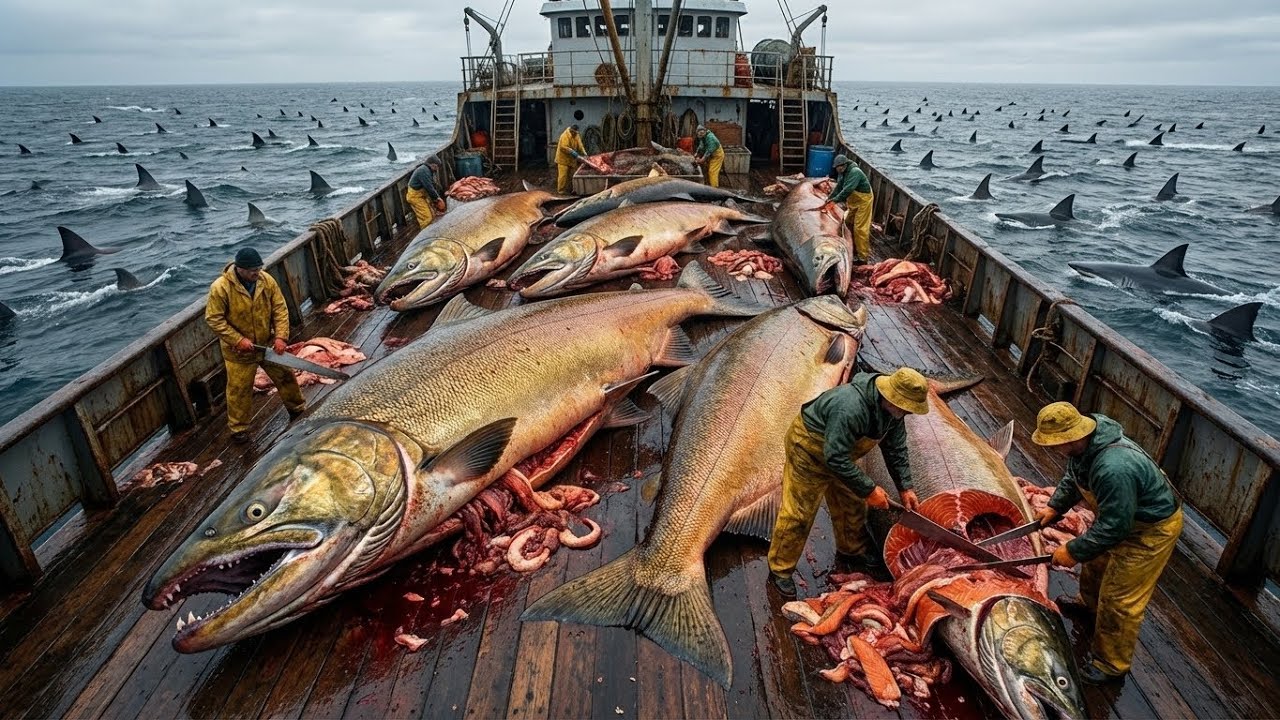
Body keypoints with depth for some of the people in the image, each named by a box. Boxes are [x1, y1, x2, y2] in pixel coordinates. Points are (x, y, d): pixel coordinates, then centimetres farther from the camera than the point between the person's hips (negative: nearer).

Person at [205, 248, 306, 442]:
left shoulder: (267, 280, -10)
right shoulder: (220, 288, -22)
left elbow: (280, 309, -6)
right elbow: (214, 319, -18)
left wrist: (280, 336, -16)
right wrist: (238, 340, -23)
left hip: (268, 344, 4)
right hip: (239, 351, -4)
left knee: (285, 376, 15)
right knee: (239, 389, 8)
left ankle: (297, 409, 38)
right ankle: (238, 428, 25)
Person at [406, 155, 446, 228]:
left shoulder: (428, 170, 9)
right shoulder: (424, 171, -24)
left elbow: (433, 185, 12)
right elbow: (429, 187, -25)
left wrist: (437, 197, 5)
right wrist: (437, 198, -14)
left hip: (421, 195, 10)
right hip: (415, 196, -10)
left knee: (432, 216, 12)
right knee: (427, 218, -11)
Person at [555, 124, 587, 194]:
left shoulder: (576, 135, 6)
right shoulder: (565, 135, -19)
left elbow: (580, 145, 2)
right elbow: (564, 147, -27)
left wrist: (584, 153, -14)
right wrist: (573, 152, -30)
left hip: (572, 159, 7)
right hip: (563, 158, -7)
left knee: (570, 175, 8)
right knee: (563, 174, -8)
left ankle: (567, 188, 18)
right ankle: (561, 190, -1)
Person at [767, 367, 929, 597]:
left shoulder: (892, 408, -12)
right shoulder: (850, 409, -41)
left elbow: (896, 449, 2)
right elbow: (835, 458, -38)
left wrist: (905, 488, -2)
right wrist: (869, 490, -29)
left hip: (838, 453, 9)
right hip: (808, 450, -9)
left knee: (853, 504, 19)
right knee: (798, 513, -3)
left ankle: (851, 550, 43)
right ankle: (780, 569, 11)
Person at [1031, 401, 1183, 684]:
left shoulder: (1114, 469, -43)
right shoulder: (1083, 444, -14)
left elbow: (1112, 527, -33)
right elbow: (1073, 478, 8)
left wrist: (1073, 551, -24)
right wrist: (1054, 507, -1)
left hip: (1152, 529, -9)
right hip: (1121, 515, 9)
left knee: (1119, 599, 1)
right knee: (1097, 561, 29)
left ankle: (1111, 665, 20)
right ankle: (1089, 602, 58)